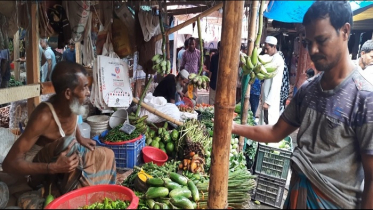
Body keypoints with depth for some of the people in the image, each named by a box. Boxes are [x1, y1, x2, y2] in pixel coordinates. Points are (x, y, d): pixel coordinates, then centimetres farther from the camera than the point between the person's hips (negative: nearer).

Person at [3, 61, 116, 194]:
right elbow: (9, 163, -33)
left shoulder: (70, 105, -14)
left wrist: (80, 139, 0)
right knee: (68, 144, -36)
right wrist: (53, 168, -41)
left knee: (107, 155, 1)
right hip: (42, 170, -7)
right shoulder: (44, 117, -35)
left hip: (61, 158, 8)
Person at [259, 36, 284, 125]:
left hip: (271, 99, -9)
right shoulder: (271, 58, 14)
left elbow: (275, 84, -19)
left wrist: (268, 101, -21)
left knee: (270, 123, -4)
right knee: (264, 121, 13)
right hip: (266, 96, 9)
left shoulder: (278, 60, -14)